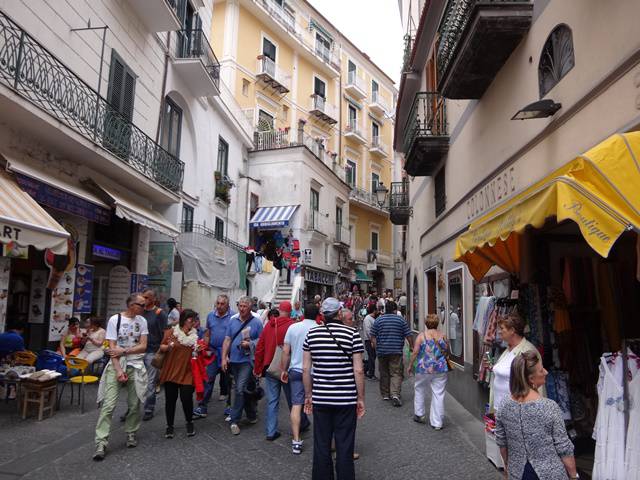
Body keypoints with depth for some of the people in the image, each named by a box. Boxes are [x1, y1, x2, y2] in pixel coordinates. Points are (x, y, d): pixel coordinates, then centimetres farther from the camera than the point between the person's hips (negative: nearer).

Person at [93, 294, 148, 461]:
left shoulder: (142, 321, 3)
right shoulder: (115, 320, -6)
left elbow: (143, 346, -1)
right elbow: (112, 348, -9)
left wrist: (124, 351, -13)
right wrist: (118, 370, -15)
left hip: (136, 366, 3)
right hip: (116, 365, -2)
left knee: (134, 404, 7)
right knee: (108, 405, -7)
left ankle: (131, 433, 27)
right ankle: (101, 443, -2)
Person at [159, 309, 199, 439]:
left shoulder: (195, 334, 7)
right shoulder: (171, 331, -1)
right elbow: (162, 347, 0)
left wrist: (199, 350, -5)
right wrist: (169, 346, -20)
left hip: (187, 373, 1)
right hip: (171, 372, -1)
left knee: (186, 398, -5)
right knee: (170, 399, 6)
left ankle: (189, 423, 20)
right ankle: (169, 426, 24)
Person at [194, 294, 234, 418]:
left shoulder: (233, 316, -9)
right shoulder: (210, 316, 7)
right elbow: (207, 334, 14)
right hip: (213, 351, 3)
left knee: (225, 377, 13)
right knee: (209, 378, -2)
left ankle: (224, 393, 34)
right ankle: (202, 407, -1)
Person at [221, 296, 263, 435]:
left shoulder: (256, 322, -7)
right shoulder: (233, 320, 5)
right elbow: (227, 340, 6)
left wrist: (250, 344, -19)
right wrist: (224, 357, 0)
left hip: (247, 360, -5)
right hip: (234, 360, 5)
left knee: (240, 389, -12)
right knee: (247, 389, 17)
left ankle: (234, 420, 0)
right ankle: (252, 415, 34)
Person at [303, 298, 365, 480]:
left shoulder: (312, 333, 0)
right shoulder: (352, 333, -8)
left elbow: (305, 368, 3)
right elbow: (358, 370, -9)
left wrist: (308, 395, 13)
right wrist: (361, 399, 1)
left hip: (320, 399, 3)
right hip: (346, 400, -2)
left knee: (321, 447, 13)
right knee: (344, 448, 8)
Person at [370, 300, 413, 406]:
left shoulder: (378, 320, 2)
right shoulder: (400, 320, -1)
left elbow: (373, 337, 2)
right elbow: (408, 335, 0)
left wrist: (376, 348, 12)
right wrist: (411, 346, 13)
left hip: (382, 351, 2)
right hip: (396, 351, -2)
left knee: (384, 373, 13)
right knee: (396, 373, -2)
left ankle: (385, 394, 21)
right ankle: (395, 394, -18)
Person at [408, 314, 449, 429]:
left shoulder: (421, 335, -6)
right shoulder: (442, 336, 0)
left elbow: (415, 352, -9)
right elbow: (447, 352, 10)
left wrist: (410, 365, 2)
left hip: (424, 368, -1)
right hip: (440, 369, 1)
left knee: (420, 390, 20)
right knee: (438, 394, 6)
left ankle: (419, 414, 29)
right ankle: (437, 422, 9)